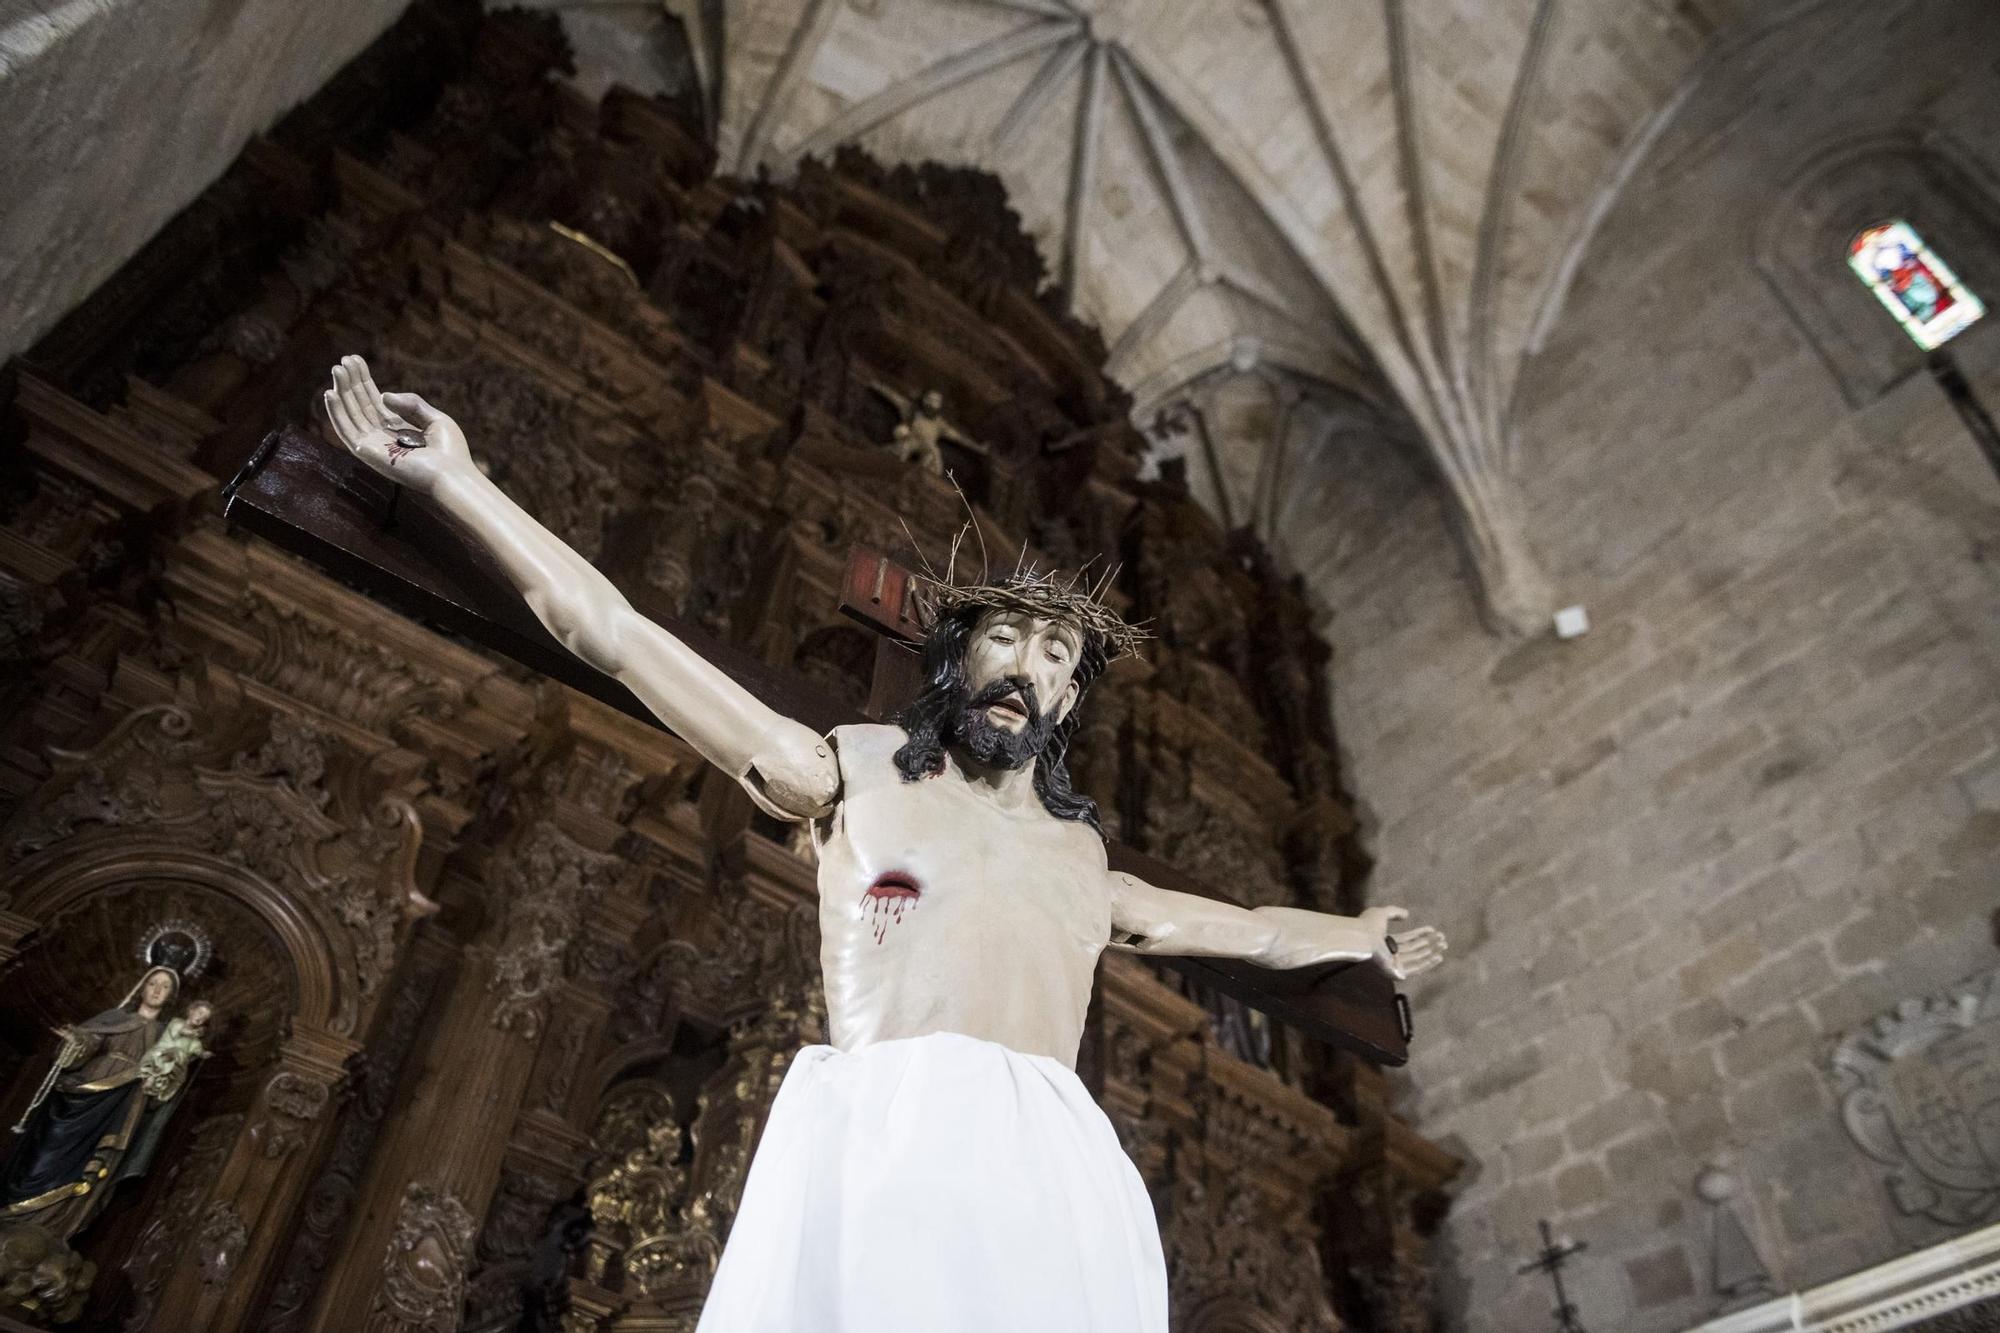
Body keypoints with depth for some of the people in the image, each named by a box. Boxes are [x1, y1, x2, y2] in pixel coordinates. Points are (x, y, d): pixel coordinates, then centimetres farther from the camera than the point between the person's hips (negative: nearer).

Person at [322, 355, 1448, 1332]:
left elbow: (1253, 929, 42)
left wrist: (1358, 936, 55)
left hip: (1053, 1174, 4)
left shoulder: (1085, 859, 25)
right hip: (876, 1144, -3)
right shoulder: (858, 769, 15)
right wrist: (455, 478, 11)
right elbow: (615, 633, 12)